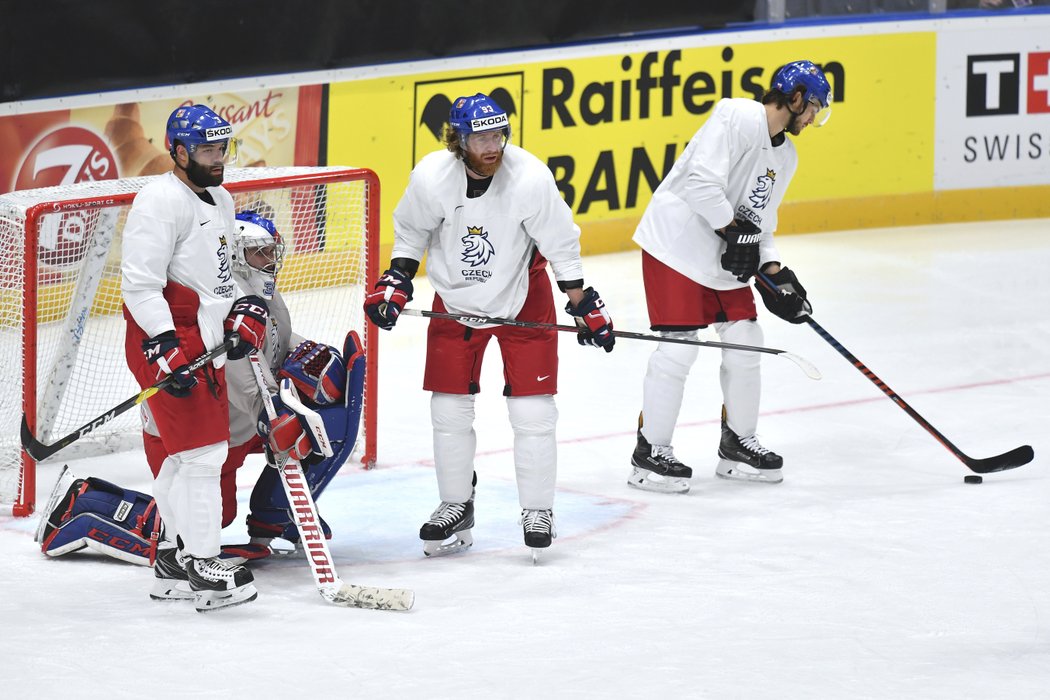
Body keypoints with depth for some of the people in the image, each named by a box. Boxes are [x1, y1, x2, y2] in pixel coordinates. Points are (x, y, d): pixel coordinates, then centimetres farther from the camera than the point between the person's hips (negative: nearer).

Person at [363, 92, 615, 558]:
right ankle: (455, 507, 21)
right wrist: (394, 282, -8)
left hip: (522, 296, -2)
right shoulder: (431, 178, -21)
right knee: (449, 408, 4)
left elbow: (561, 244, -13)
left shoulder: (530, 178, -25)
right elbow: (411, 233, 0)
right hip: (456, 300, 2)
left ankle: (538, 511, 10)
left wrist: (585, 307, -10)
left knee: (532, 409, -4)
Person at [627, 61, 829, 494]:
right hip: (678, 242, -9)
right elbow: (701, 181, -26)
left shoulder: (786, 156, 13)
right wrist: (734, 230, -21)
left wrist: (773, 272, 2)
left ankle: (738, 445, 22)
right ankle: (650, 454, -2)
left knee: (746, 342, 7)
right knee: (678, 347, -10)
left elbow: (760, 220, 16)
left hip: (726, 258, 9)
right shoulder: (738, 118, -17)